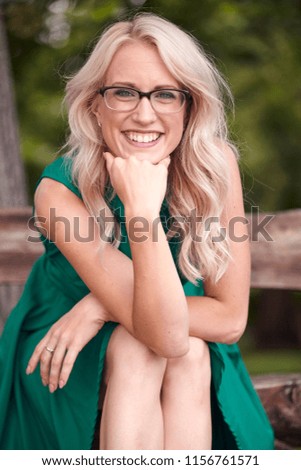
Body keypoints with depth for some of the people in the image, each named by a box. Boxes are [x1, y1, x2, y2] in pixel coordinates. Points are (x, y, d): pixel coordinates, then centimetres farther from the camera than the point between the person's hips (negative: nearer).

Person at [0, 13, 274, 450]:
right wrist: (141, 212, -44)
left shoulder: (216, 164, -19)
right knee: (137, 349, -31)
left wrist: (103, 307, -23)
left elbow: (230, 318, -18)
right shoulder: (61, 190, -26)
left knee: (191, 352, -29)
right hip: (63, 370, -2)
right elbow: (166, 335, -33)